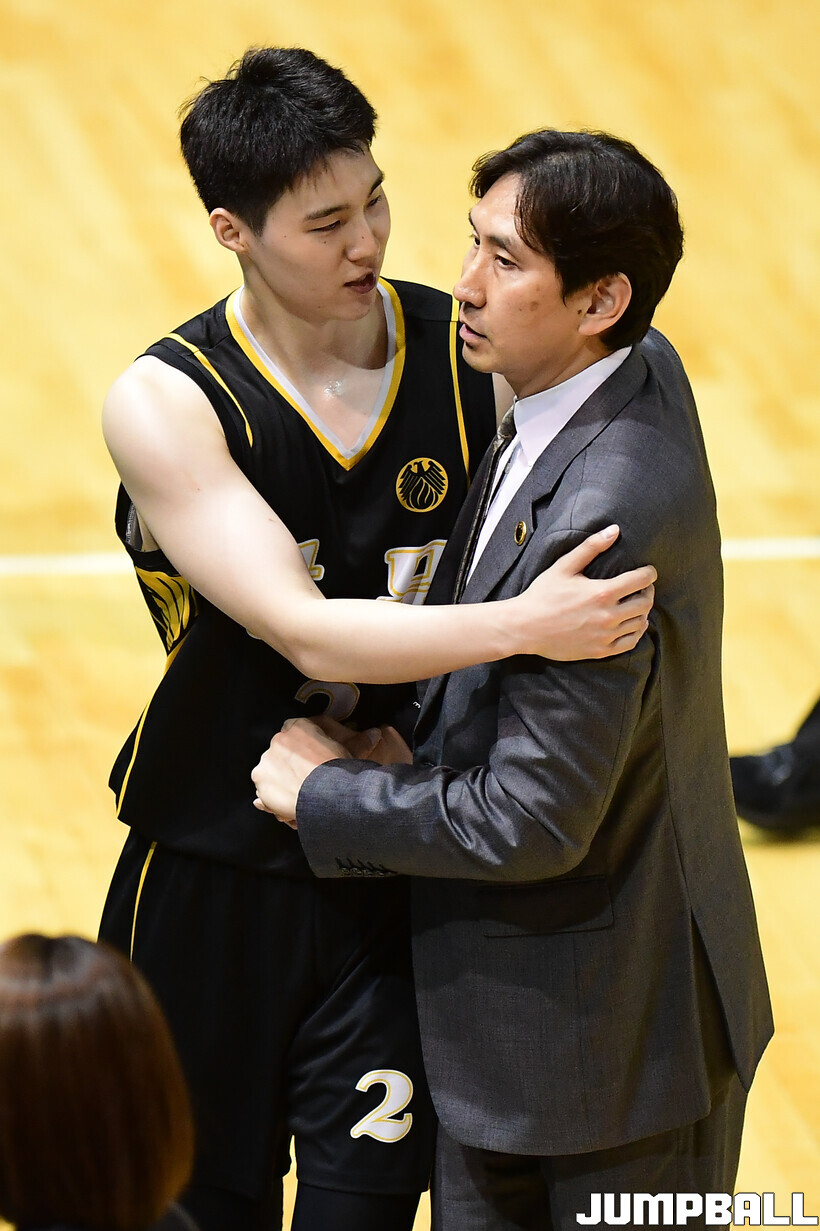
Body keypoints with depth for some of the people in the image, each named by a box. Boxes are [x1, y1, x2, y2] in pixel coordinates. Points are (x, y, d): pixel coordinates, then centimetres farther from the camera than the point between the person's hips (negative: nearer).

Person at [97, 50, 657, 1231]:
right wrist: (519, 627, -37)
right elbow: (306, 633, -24)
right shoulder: (165, 405, -14)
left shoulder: (468, 354, -6)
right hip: (217, 878, -1)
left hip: (400, 874, 1)